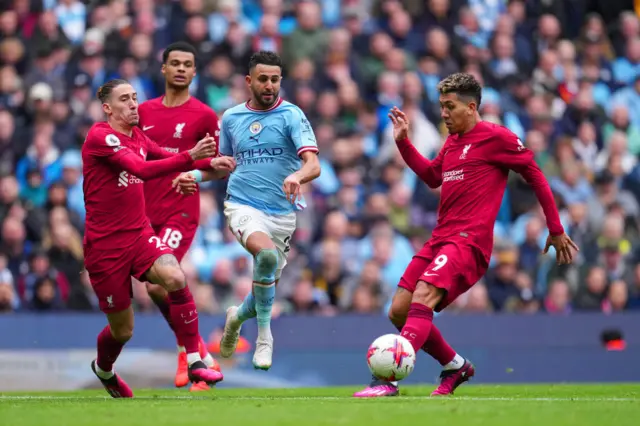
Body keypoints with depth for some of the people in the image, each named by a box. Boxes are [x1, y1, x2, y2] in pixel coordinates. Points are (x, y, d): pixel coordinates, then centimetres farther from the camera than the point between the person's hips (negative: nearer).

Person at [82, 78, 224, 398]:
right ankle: (103, 369, 39)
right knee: (122, 329, 4)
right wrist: (190, 157, -37)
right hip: (104, 244, -6)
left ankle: (195, 363, -22)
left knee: (175, 278, -26)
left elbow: (165, 158, 27)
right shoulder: (100, 137, -15)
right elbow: (142, 169, -28)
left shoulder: (138, 137, 10)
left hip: (139, 234, 6)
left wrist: (210, 162, 10)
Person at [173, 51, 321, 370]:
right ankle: (264, 337, -19)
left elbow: (313, 164, -16)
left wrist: (297, 176, -39)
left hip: (282, 213, 1)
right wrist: (197, 175, 4)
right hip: (243, 206, -1)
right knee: (267, 254, -32)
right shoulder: (231, 118, 7)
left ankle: (238, 316, 46)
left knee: (267, 287, 9)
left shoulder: (291, 115, -4)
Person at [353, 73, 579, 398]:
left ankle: (388, 380, -38)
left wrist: (555, 230, 2)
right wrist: (403, 143, 26)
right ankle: (455, 366, 23)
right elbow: (433, 177, 37)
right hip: (439, 239, 9)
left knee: (422, 297, -29)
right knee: (398, 311, 3)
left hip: (469, 242, -9)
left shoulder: (495, 137, -4)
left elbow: (535, 175, 0)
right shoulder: (452, 142, 19)